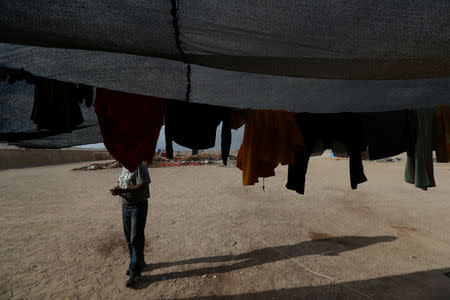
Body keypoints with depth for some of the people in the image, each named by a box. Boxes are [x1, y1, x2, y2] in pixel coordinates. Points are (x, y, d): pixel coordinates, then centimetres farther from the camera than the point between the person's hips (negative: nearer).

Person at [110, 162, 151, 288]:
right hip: (125, 205, 9)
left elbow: (143, 186, -25)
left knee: (136, 239, -2)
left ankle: (135, 272, 12)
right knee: (129, 238, 17)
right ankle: (139, 262, 36)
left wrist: (122, 191, -28)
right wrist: (116, 189, -4)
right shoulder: (125, 167, 10)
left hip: (138, 206, -9)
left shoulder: (139, 166, -17)